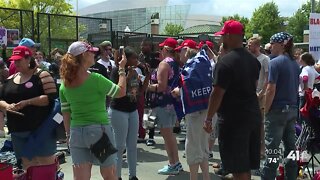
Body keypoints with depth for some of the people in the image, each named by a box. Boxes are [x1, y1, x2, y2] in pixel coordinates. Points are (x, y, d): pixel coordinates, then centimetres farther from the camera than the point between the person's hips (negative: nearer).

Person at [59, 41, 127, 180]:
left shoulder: (65, 85, 2)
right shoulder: (95, 79, -14)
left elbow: (66, 113, 8)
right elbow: (121, 92, -4)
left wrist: (68, 135, 17)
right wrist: (122, 69, 6)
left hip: (76, 133, 5)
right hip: (99, 130, -4)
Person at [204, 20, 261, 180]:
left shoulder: (225, 62, -17)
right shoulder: (253, 60, 9)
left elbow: (217, 94, -18)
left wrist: (208, 119, -11)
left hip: (233, 118, -8)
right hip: (253, 114, 8)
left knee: (238, 167, 1)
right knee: (246, 164, 18)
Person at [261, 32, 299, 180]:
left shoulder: (275, 62, -13)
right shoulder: (295, 63, 10)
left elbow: (271, 90, -17)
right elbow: (296, 88, 16)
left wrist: (265, 111, -10)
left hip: (278, 109, -7)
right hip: (292, 110, 8)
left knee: (272, 149, -3)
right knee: (290, 147, 13)